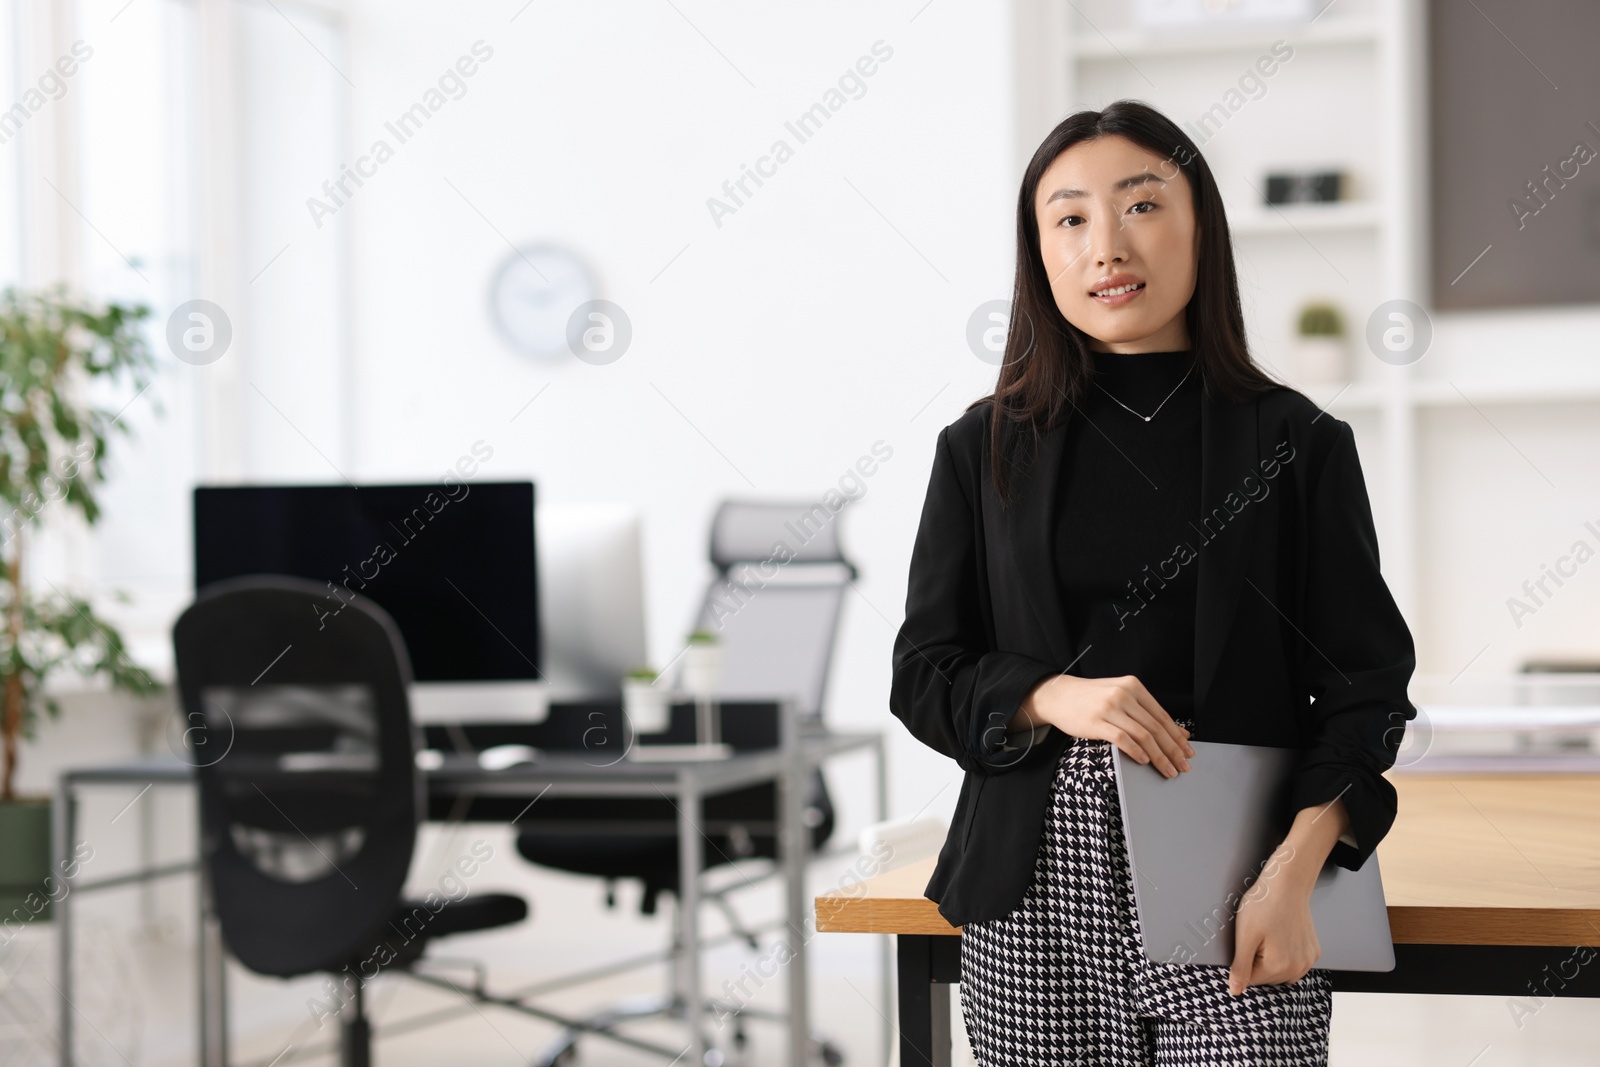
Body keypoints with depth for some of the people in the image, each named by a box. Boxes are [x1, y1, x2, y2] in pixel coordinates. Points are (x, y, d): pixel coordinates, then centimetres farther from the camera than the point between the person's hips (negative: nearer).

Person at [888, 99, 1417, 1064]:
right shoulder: (984, 451, 8)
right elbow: (923, 674, 8)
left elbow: (1366, 683, 1)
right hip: (1039, 890, 1)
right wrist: (1055, 697, -12)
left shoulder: (1298, 444, 3)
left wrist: (1294, 873, -12)